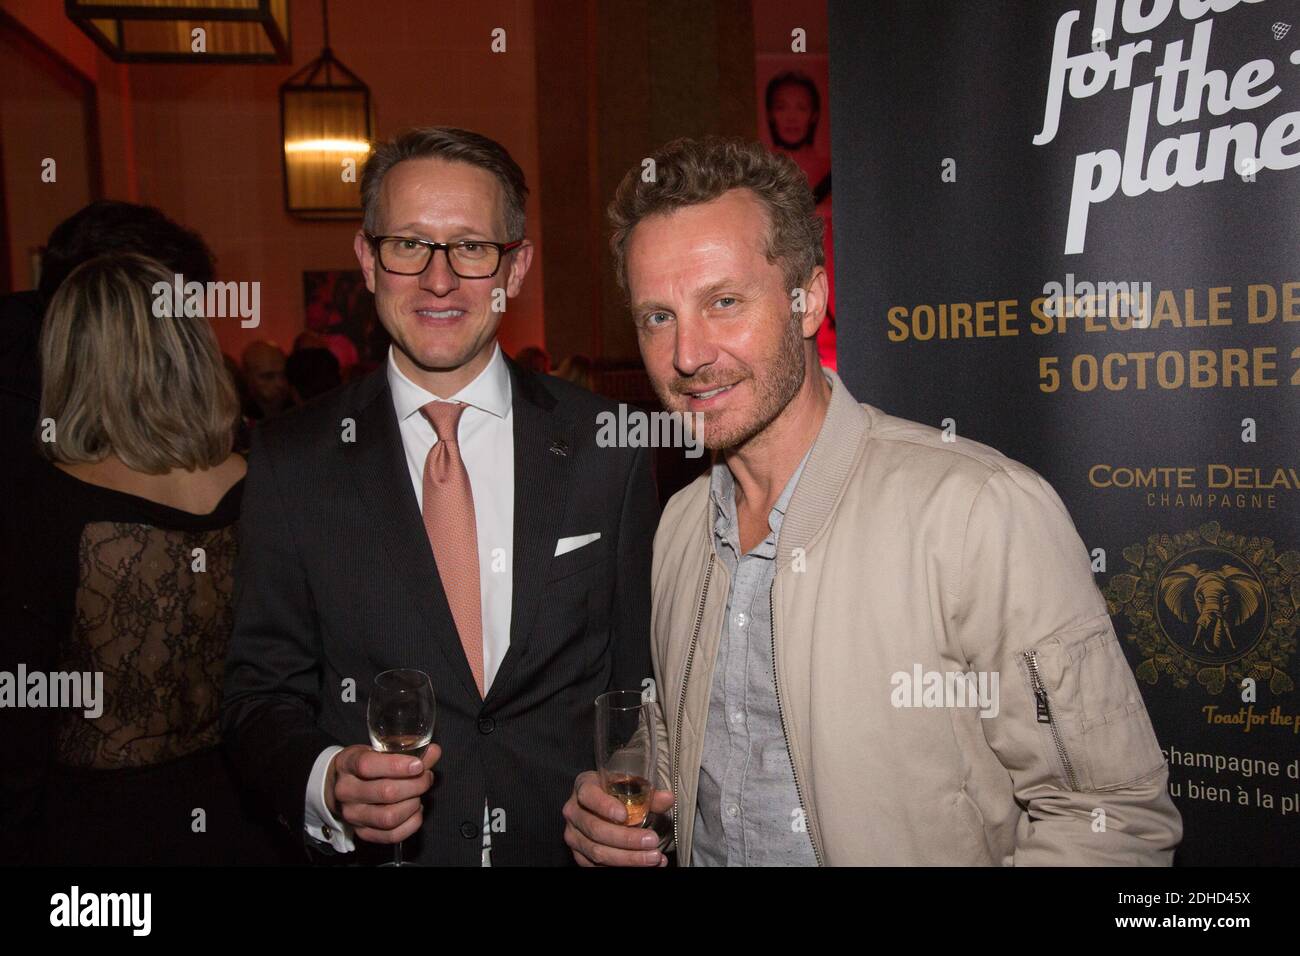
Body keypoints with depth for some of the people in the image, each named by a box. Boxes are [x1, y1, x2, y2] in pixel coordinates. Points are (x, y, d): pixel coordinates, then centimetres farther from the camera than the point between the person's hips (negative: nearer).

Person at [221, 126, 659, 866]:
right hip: (374, 850, 0)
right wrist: (327, 782, -21)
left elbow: (642, 680, -2)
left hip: (576, 846, 1)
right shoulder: (292, 463, -6)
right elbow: (263, 690, -4)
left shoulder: (607, 448, -7)